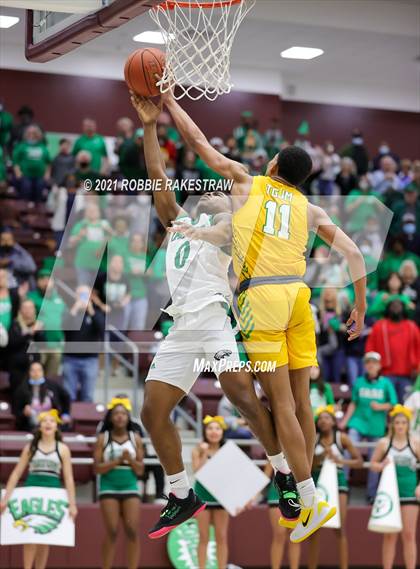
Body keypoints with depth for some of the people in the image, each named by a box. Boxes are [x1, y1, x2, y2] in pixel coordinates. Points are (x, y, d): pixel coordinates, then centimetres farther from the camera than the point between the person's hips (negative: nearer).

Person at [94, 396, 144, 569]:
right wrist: (117, 461, -15)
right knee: (112, 532, -6)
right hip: (109, 488, -2)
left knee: (132, 531, -7)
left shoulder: (135, 438, 6)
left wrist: (130, 459, -13)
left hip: (130, 488, 2)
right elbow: (97, 468, -5)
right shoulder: (103, 438, 1)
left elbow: (140, 470, 5)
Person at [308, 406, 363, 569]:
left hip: (338, 481, -3)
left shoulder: (342, 438, 0)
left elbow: (359, 461, -2)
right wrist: (322, 456, -15)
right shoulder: (313, 439, 5)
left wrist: (340, 460, -16)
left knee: (340, 528, -9)